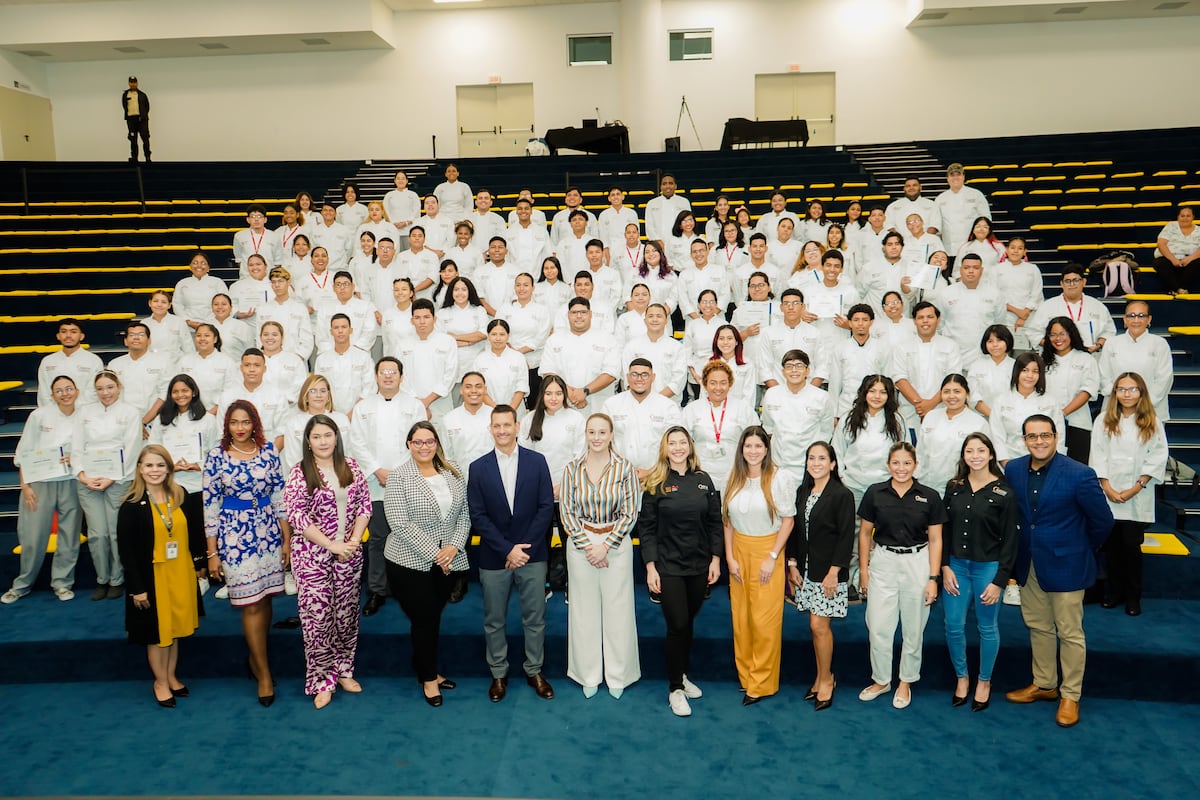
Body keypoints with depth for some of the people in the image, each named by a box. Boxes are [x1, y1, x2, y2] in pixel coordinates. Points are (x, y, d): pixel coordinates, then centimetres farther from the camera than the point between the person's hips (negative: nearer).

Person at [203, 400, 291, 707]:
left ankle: (255, 657, 32)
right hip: (235, 537, -3)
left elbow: (279, 495, 5)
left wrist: (287, 538, 4)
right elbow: (210, 505, -3)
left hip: (269, 533, 3)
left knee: (266, 598, 10)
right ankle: (264, 673, 11)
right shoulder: (216, 457, -5)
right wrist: (212, 553, -3)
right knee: (251, 604, 0)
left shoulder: (268, 451, 1)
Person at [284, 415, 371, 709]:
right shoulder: (300, 473, -7)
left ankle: (343, 671, 27)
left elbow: (365, 504, 6)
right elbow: (296, 515, -13)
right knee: (318, 618, 0)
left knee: (346, 614, 11)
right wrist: (332, 545, -15)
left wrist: (354, 540, -7)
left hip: (349, 554, 4)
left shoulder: (351, 467, 4)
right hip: (313, 556, -4)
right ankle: (322, 681, 13)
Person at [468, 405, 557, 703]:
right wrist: (508, 549, -13)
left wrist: (525, 547, -11)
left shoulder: (536, 461, -1)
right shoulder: (478, 467, -1)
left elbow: (546, 506, -4)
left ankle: (534, 671, 27)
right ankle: (498, 674, 27)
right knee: (494, 621, 11)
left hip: (532, 555, 0)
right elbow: (478, 516, -5)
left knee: (535, 619, 10)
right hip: (493, 558, 0)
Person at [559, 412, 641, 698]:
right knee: (584, 609, 7)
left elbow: (629, 514, -3)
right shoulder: (572, 469, 0)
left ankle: (618, 675, 20)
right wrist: (587, 546, -8)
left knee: (618, 609, 4)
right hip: (580, 543, 1)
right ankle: (588, 675, 22)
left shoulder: (625, 468, -4)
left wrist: (606, 546, -9)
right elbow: (566, 512, 1)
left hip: (616, 543, -1)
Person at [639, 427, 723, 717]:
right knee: (677, 625, -2)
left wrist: (716, 559, 2)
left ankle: (683, 675, 33)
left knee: (688, 622, 14)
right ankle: (675, 688, 12)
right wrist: (650, 567, -9)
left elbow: (715, 522, 7)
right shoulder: (656, 484, -4)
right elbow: (646, 527, -5)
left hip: (699, 565, 3)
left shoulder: (704, 480, 3)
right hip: (668, 566, -3)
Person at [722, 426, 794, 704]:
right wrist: (730, 558, 1)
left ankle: (762, 683, 11)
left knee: (765, 620, -2)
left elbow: (788, 520, -7)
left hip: (767, 552, -4)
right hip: (739, 551, 4)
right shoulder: (734, 480, 4)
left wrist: (772, 557, -11)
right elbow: (727, 521, 8)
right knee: (740, 618, 9)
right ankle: (745, 675, 24)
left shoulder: (779, 478, -8)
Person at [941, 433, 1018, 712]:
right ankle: (961, 676, 29)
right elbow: (945, 530, 6)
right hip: (956, 566, 3)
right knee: (953, 626, 7)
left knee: (987, 627, 10)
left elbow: (1009, 540, -7)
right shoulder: (954, 487, 2)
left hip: (987, 567, -3)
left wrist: (999, 581, -9)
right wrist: (945, 567, -2)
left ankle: (984, 681, 30)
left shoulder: (1004, 493, -8)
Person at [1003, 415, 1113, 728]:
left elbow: (1102, 521, -7)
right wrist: (1027, 544, 12)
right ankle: (1044, 684, 35)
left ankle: (1070, 696, 23)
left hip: (1065, 565, -5)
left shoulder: (1079, 474, -17)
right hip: (1029, 564, 5)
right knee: (1038, 627, 18)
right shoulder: (1013, 470, -3)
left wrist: (1082, 549, 4)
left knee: (1069, 633, 7)